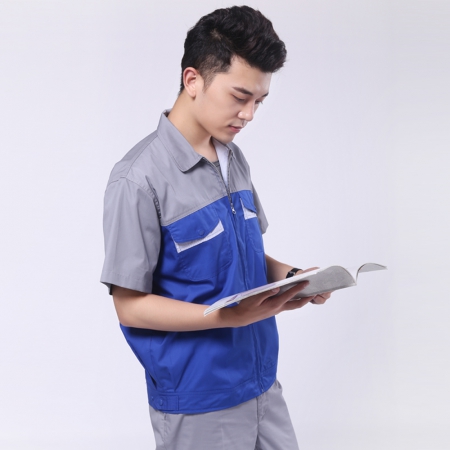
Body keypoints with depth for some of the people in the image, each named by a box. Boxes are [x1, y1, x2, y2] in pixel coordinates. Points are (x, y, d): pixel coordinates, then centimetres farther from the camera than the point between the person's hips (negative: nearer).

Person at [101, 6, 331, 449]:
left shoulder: (234, 159, 5)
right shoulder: (140, 179, -19)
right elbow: (130, 306, -17)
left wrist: (290, 276, -5)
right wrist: (233, 316, -26)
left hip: (262, 384, 7)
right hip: (197, 404, -7)